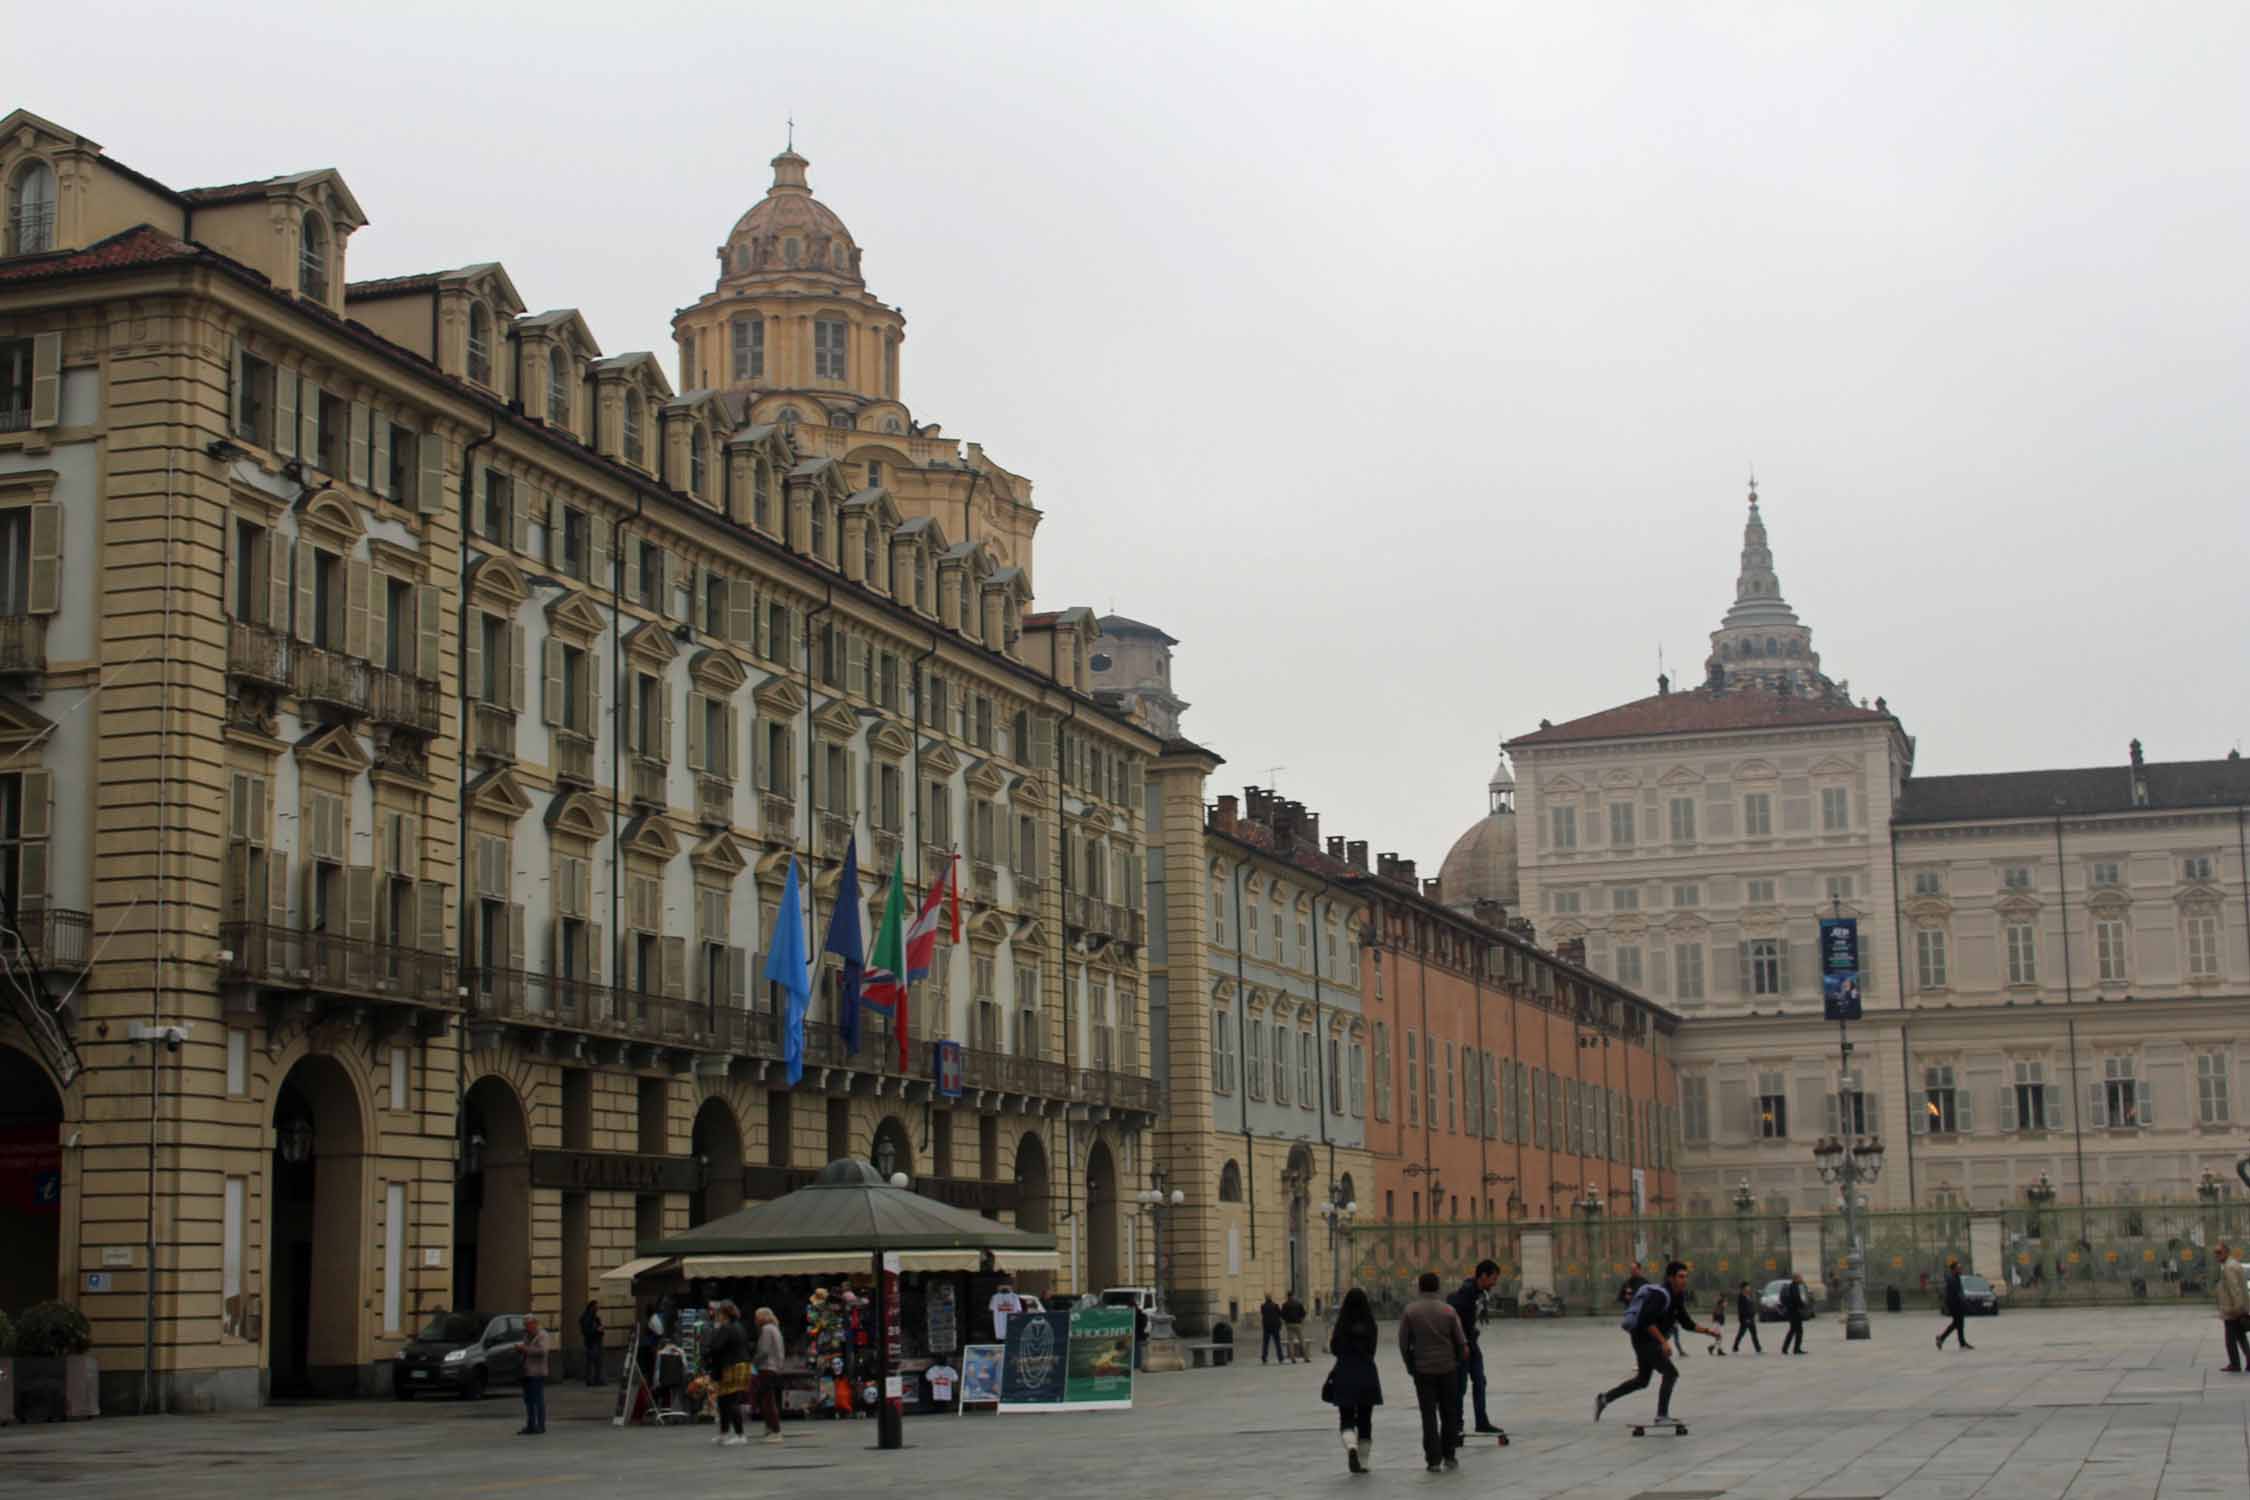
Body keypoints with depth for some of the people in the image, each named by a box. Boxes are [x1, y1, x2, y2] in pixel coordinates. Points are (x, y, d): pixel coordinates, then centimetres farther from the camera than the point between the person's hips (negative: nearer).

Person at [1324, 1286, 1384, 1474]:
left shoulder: (1341, 1324, -7)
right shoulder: (1370, 1324, -4)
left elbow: (1334, 1349, -2)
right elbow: (1372, 1350, 1)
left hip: (1344, 1375, -1)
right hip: (1367, 1374, 1)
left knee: (1346, 1418, 4)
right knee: (1365, 1419, 12)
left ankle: (1351, 1448, -24)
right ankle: (1364, 1462, 17)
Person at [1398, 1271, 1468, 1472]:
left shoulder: (1410, 1311, -6)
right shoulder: (1447, 1310, -5)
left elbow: (1403, 1342, -5)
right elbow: (1461, 1341, -3)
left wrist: (1410, 1365, 8)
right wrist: (1457, 1360, 14)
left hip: (1423, 1370, -1)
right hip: (1448, 1367, 1)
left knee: (1429, 1415, 3)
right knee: (1449, 1412, 14)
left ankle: (1434, 1459, 0)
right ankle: (1449, 1456, 15)